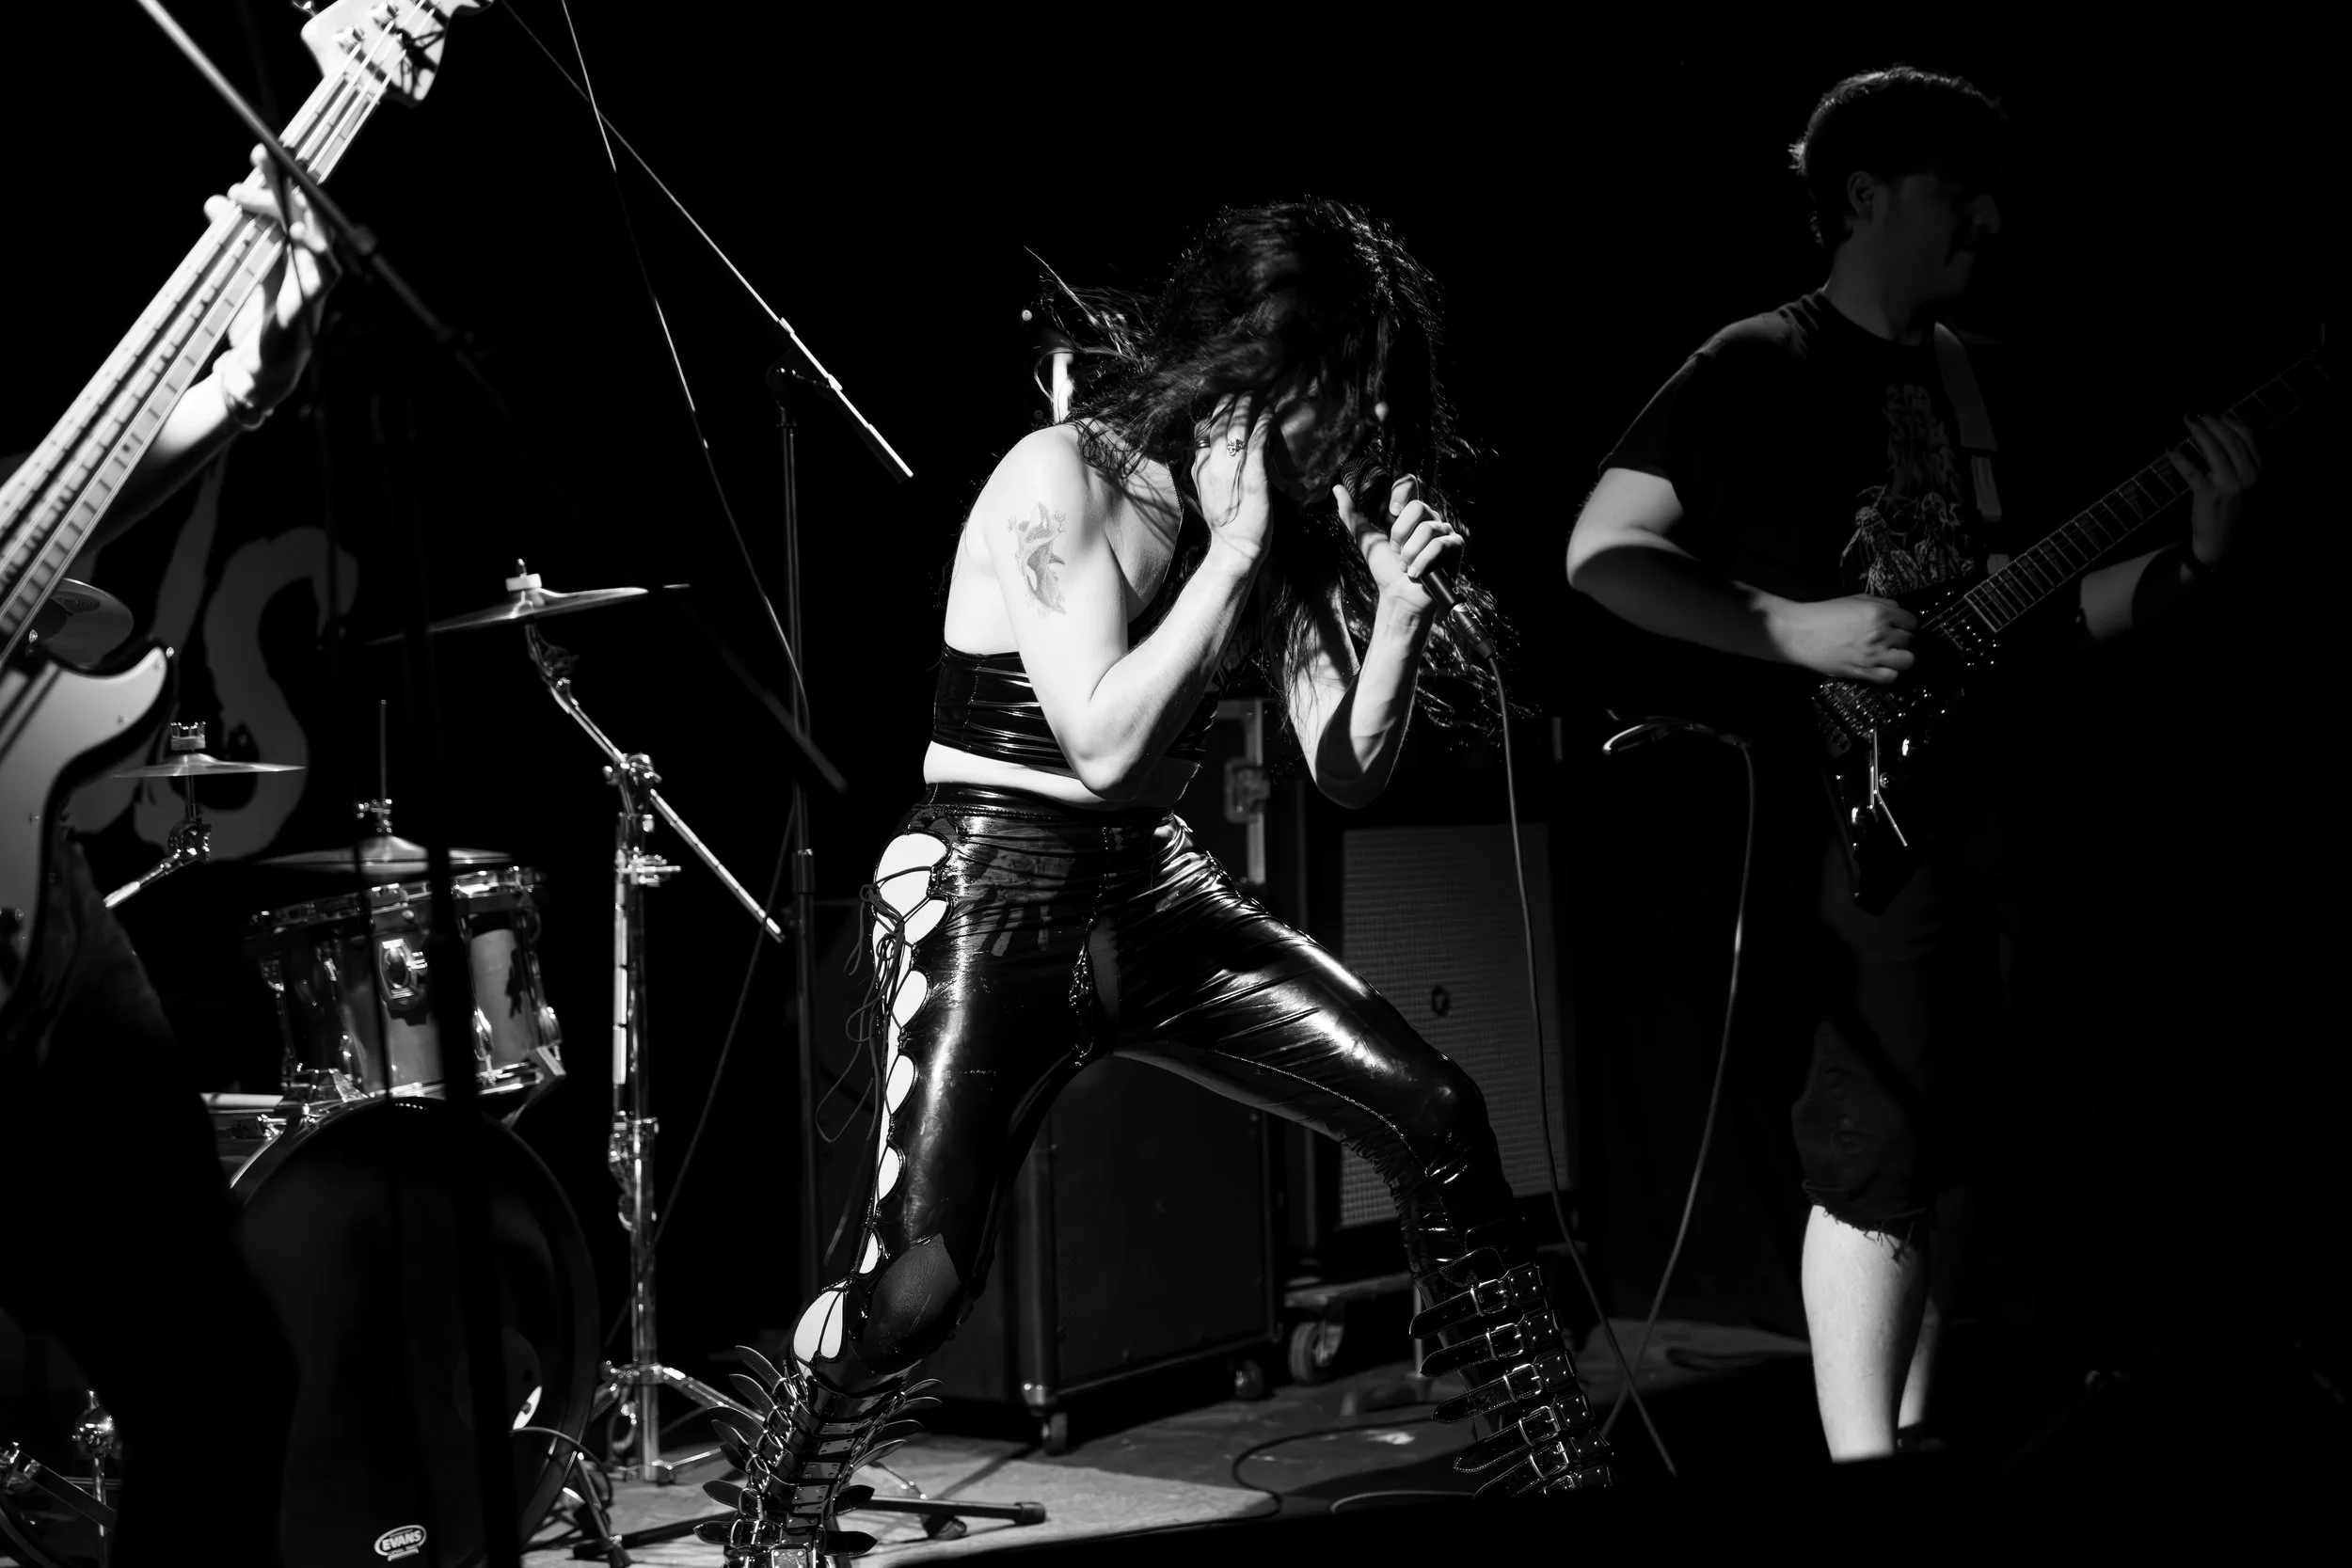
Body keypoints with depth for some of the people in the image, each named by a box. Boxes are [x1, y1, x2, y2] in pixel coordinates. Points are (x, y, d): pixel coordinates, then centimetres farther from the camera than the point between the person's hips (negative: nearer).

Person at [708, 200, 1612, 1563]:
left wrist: (1399, 604, -12)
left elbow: (1347, 774, 5)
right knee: (924, 1276, -18)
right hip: (992, 897, -7)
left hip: (1154, 889, 7)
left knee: (1434, 1114, -4)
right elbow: (1105, 742, -24)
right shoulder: (1062, 481, -16)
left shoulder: (1280, 503, 5)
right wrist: (1236, 547, -21)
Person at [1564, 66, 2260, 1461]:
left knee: (1960, 1152, 11)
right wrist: (1793, 632, -19)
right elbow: (1602, 553, -11)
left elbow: (2045, 608, 16)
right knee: (1883, 1159, -9)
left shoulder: (1990, 381, 16)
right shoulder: (1754, 374, -5)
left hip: (1996, 809, 7)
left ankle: (1919, 1447, 21)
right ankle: (1867, 1474, -3)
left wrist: (2192, 561, 1)